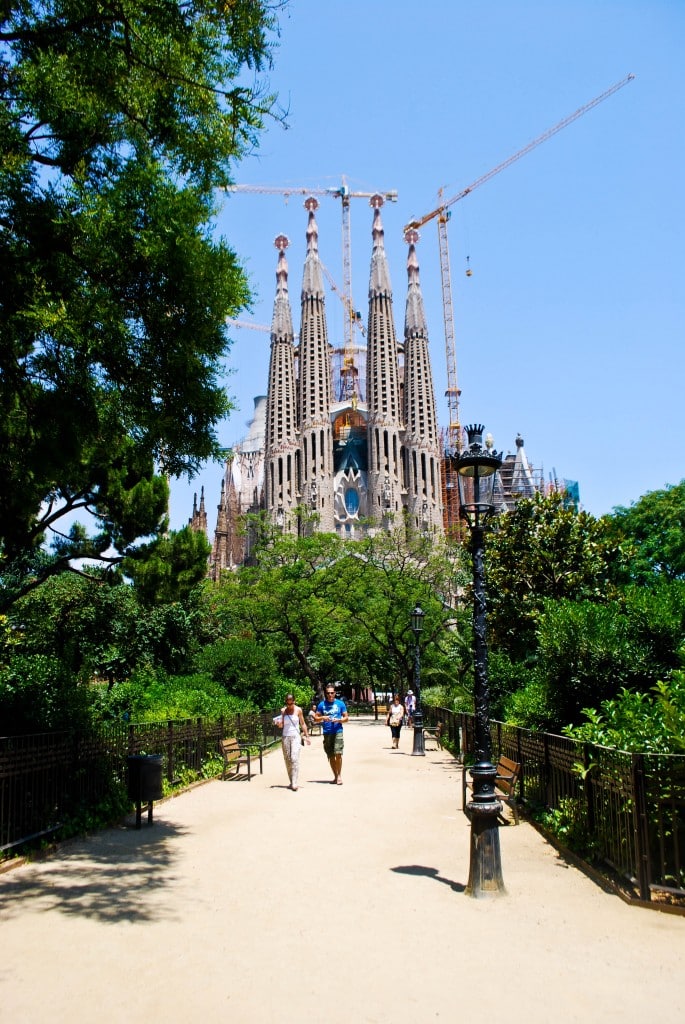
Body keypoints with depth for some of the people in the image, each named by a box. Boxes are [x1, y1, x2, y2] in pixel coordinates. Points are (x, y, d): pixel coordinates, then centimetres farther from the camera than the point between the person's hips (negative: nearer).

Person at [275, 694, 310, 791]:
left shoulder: (298, 710, 0)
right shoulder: (283, 710, 4)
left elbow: (303, 724, 6)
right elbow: (281, 725, 7)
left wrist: (307, 736, 3)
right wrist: (279, 724, -16)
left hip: (296, 737, -3)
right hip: (285, 737, 3)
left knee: (294, 758, -15)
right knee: (287, 760, 4)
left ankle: (295, 784, -17)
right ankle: (292, 782, 15)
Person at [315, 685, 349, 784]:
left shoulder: (340, 703, 4)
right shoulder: (322, 704, 8)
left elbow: (346, 718, 7)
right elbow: (316, 718, 11)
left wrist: (338, 720, -13)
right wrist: (323, 718, -10)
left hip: (338, 731, -2)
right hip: (327, 732, 2)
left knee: (338, 754, -14)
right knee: (331, 756, 6)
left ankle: (339, 776, -4)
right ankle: (335, 776, 18)